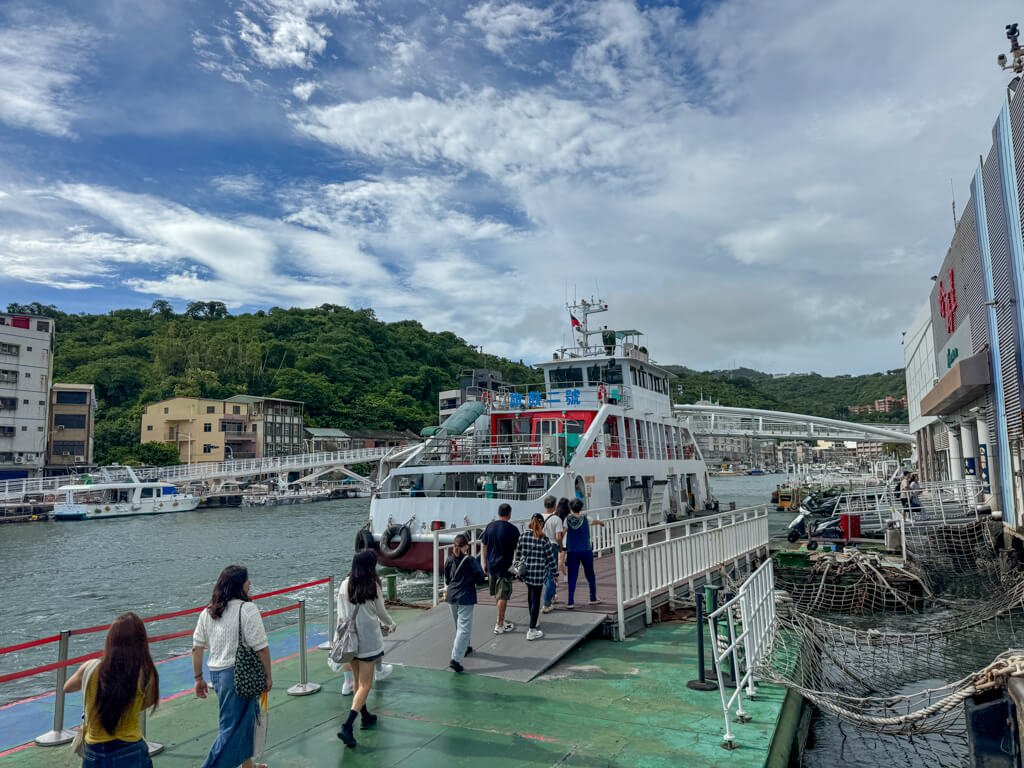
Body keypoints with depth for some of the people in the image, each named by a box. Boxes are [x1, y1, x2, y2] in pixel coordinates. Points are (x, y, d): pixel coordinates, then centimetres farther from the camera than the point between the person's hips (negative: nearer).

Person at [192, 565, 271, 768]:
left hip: (215, 673, 8)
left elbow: (197, 648, 7)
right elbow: (261, 648, -15)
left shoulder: (207, 612, 6)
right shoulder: (247, 609, -15)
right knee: (232, 729, 2)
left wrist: (198, 678, 17)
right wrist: (268, 675, -4)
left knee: (246, 718, 24)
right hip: (238, 674, -8)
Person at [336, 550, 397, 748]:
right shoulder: (373, 587, -14)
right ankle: (347, 726, -10)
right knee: (365, 685, 1)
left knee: (357, 680, 21)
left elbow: (341, 615, 5)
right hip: (368, 641, -5)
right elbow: (381, 613, 0)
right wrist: (390, 625, 21)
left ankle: (365, 717, 37)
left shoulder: (344, 585, -3)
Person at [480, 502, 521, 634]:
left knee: (497, 594, 19)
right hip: (505, 567, -6)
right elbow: (517, 549, -6)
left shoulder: (490, 526, 2)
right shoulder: (512, 529, -13)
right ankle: (499, 625, 6)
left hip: (491, 565, 6)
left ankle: (501, 619, 34)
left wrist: (485, 564, 15)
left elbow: (484, 547, 7)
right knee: (503, 596, 2)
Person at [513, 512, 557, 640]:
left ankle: (533, 621, 41)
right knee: (536, 599, 3)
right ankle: (532, 631, 5)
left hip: (526, 571, 5)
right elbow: (551, 558, -7)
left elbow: (517, 554, 4)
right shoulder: (543, 539, -14)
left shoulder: (523, 536, -3)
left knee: (530, 595, 24)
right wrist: (554, 573, 5)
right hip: (539, 573, -4)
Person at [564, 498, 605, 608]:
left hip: (572, 551, 0)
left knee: (572, 576, 3)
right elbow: (594, 521, 20)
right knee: (590, 574, 16)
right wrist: (601, 522, 42)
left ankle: (570, 602, -3)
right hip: (586, 550, 0)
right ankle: (593, 598, 27)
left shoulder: (567, 520, -4)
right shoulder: (585, 519, -1)